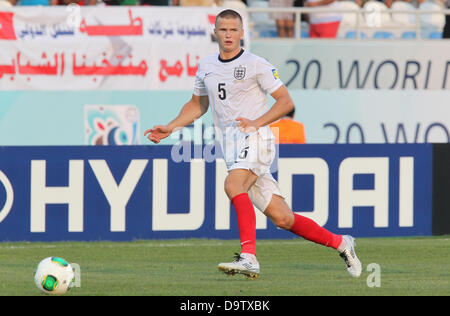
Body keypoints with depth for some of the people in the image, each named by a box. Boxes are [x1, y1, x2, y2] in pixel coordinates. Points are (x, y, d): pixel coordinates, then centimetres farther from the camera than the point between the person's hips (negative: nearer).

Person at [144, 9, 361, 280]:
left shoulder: (256, 64, -3)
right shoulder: (206, 67, 15)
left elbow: (286, 102, -3)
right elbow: (198, 105, 30)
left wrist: (256, 123, -15)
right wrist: (170, 128, 17)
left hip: (254, 138, -6)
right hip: (231, 146, 6)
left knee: (233, 184, -34)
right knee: (282, 218, 1)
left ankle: (249, 258, -41)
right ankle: (340, 243, 17)